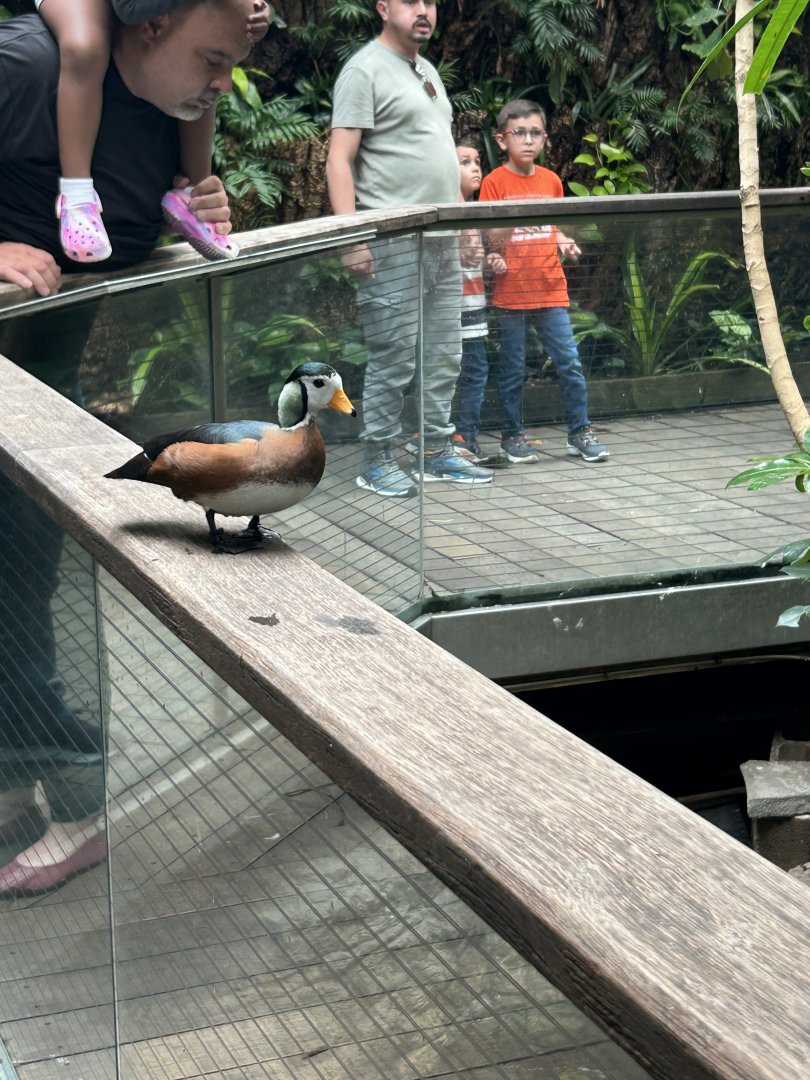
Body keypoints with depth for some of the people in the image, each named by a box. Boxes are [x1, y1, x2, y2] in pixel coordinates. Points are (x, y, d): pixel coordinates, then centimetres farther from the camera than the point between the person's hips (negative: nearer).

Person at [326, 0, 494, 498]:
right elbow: (339, 160, -13)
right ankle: (378, 463, 5)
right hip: (393, 244, -8)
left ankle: (438, 452, 20)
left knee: (444, 356, 11)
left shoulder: (427, 71, 19)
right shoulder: (365, 70, -7)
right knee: (394, 360, -5)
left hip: (444, 240, 8)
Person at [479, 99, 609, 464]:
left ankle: (580, 432, 12)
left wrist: (564, 242, 0)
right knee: (513, 369, 4)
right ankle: (512, 436, 16)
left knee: (569, 362, 2)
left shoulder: (551, 180, 9)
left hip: (551, 290, 4)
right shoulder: (495, 182, -4)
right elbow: (491, 242, -7)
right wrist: (512, 221, -25)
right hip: (511, 292, -3)